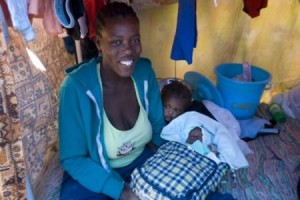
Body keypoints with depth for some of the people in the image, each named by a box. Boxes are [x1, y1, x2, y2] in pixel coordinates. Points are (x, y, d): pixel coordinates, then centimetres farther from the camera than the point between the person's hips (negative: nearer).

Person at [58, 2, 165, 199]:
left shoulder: (145, 72, -12)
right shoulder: (76, 86, -25)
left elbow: (158, 127, 0)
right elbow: (72, 159, -18)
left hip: (142, 162, 3)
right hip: (92, 173, -2)